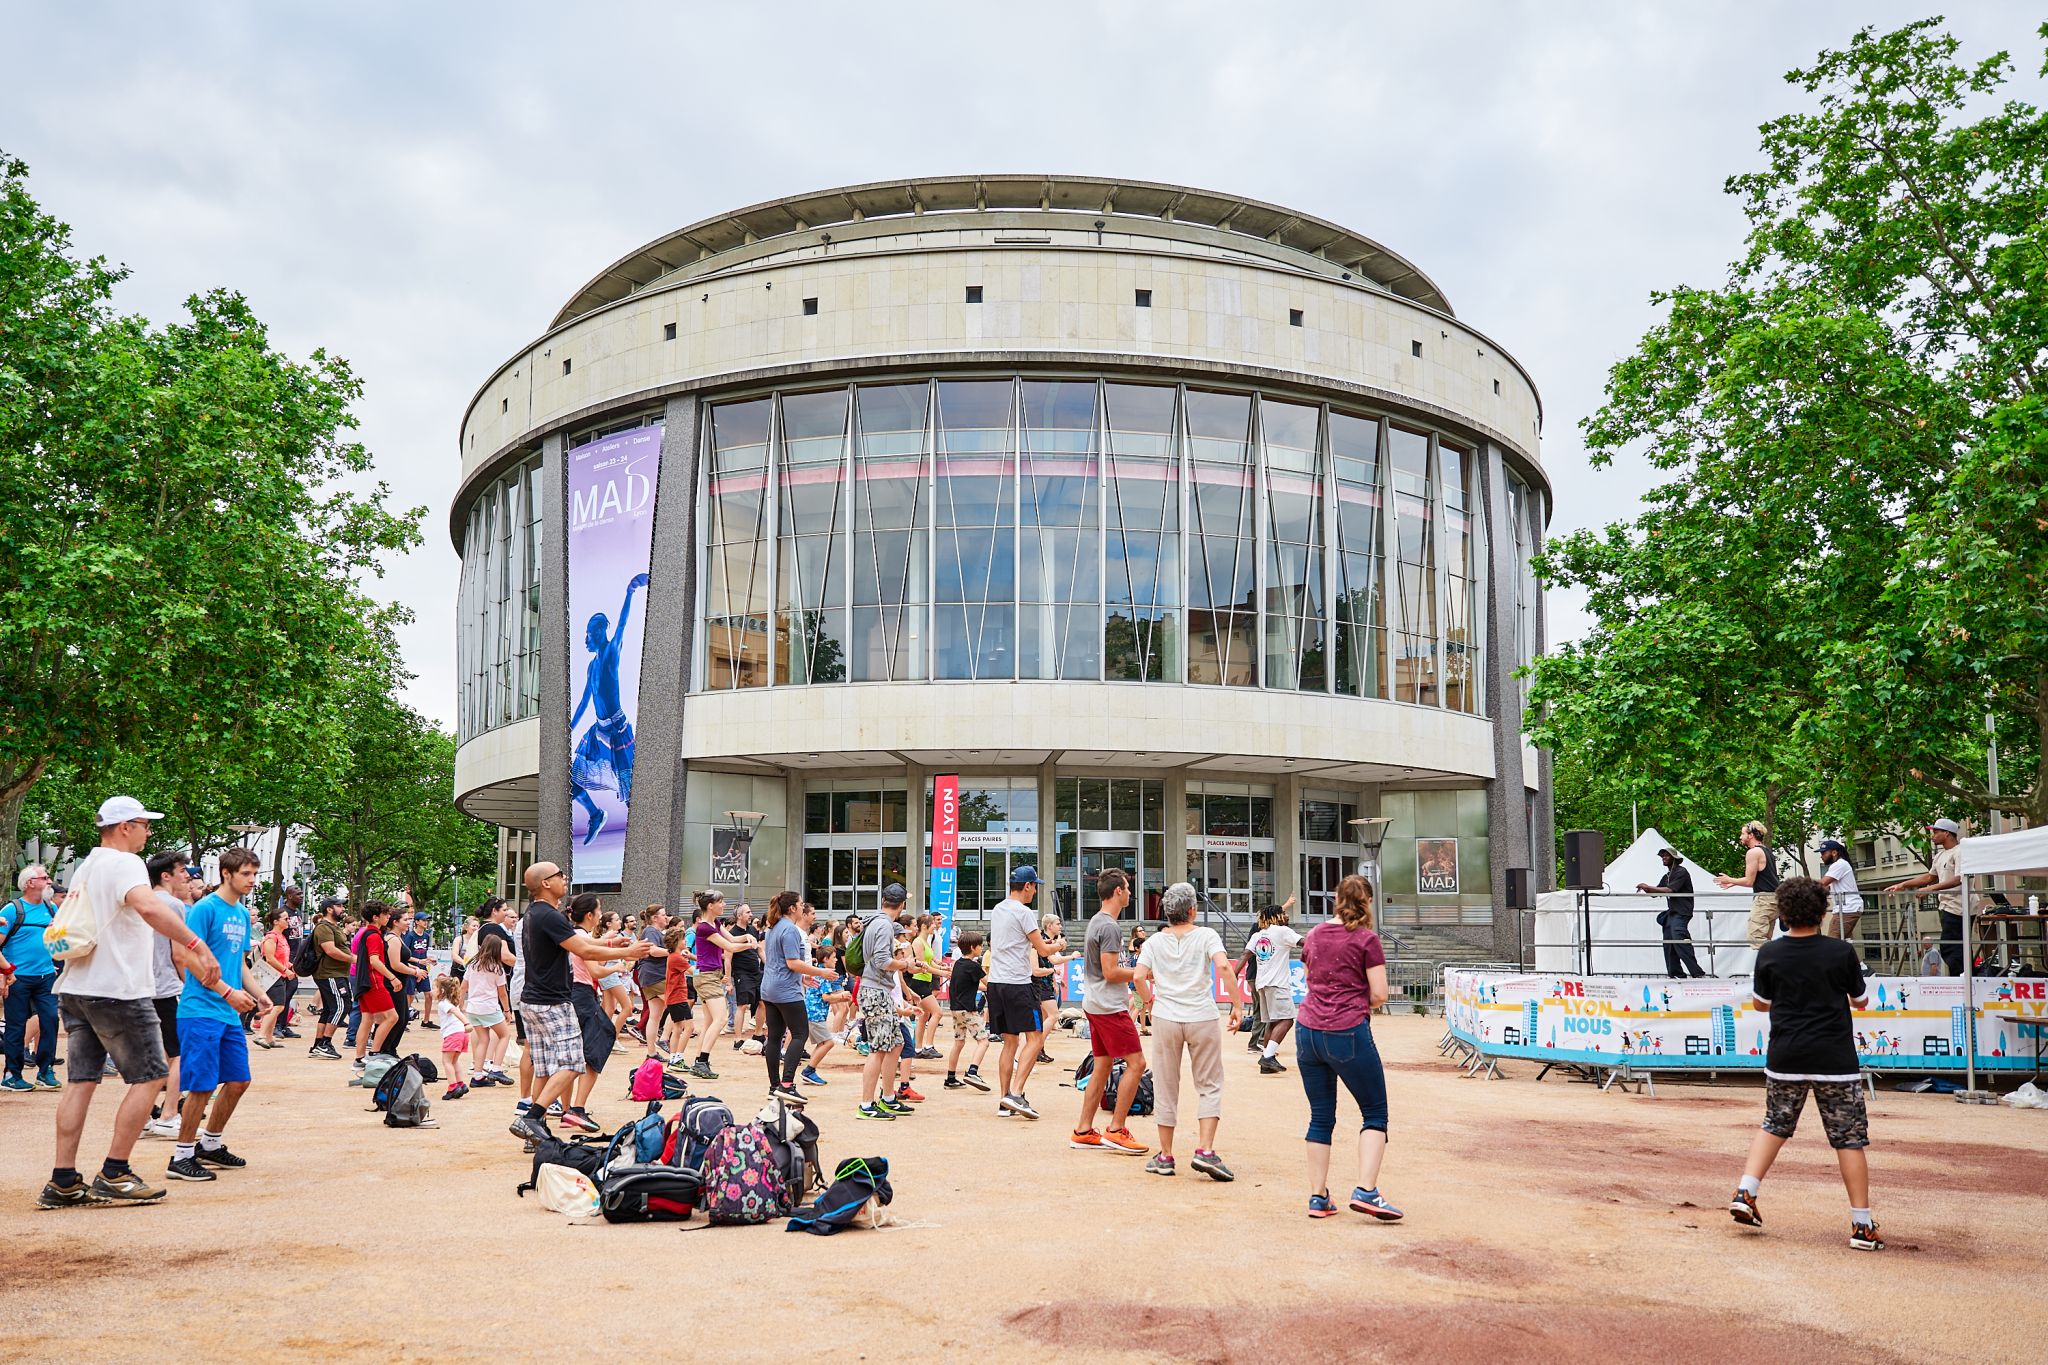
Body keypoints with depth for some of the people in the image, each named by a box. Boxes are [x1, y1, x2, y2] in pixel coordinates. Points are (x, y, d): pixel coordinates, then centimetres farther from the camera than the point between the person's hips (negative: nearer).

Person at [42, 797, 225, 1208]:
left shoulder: (84, 868, 18)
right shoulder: (124, 864, -11)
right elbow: (148, 907, -31)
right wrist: (197, 945, -37)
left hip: (74, 989, 9)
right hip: (118, 991, -9)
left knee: (81, 1081, 8)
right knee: (148, 1077, 1)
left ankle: (63, 1182, 5)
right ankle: (114, 1175, 0)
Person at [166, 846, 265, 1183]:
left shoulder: (242, 914, 14)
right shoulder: (205, 908, -10)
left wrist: (256, 993, 7)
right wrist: (228, 992, -20)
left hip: (229, 1014, 8)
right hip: (201, 1010, -8)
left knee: (238, 1081, 12)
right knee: (203, 1086, -7)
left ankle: (211, 1146, 28)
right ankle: (182, 1157, 5)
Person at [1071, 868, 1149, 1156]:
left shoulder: (1095, 922, 16)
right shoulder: (1110, 927, -16)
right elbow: (1111, 972, -19)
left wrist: (1123, 989, 24)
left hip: (1094, 1004, 10)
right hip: (1110, 1007, -10)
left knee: (1102, 1066, 12)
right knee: (1135, 1063, -7)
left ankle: (1083, 1132, 13)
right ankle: (1116, 1130, -6)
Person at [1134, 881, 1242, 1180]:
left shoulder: (1155, 941, 4)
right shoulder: (1206, 936, -3)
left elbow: (1139, 977, -7)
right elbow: (1223, 967, -18)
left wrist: (1149, 999, 11)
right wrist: (1237, 1004, -12)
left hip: (1165, 1019, 2)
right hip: (1202, 1018, -2)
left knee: (1165, 1087, 11)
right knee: (1209, 1085, 8)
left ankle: (1165, 1156, 16)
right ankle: (1205, 1150, -6)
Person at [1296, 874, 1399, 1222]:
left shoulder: (1314, 935, 11)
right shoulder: (1366, 939, -6)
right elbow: (1379, 995, -7)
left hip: (1308, 1032, 5)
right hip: (1348, 1034, -5)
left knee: (1320, 1118, 13)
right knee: (1375, 1114, 7)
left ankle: (1317, 1197, 13)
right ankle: (1366, 1191, -7)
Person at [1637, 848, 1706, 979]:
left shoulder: (1681, 872, -7)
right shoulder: (1667, 876, 21)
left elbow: (1669, 890, -19)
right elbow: (1655, 893, 19)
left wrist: (1648, 887, -19)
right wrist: (1645, 889, -2)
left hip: (1681, 912, -9)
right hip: (1672, 912, 9)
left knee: (1679, 940, -22)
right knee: (1668, 942, 1)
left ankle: (1697, 972, -22)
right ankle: (1675, 973, 2)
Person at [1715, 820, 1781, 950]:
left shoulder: (1753, 852, -10)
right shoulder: (1766, 850, 20)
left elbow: (1749, 881, -12)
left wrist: (1729, 880, 4)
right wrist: (1733, 883, 23)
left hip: (1764, 899, -10)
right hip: (1774, 897, 10)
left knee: (1756, 938, -14)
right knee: (1765, 941, 12)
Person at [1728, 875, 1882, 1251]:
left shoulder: (1769, 954, -3)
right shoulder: (1841, 952, -7)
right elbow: (1861, 1002, 8)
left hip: (1784, 1059, 2)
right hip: (1835, 1061, -2)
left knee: (1774, 1126, 19)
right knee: (1850, 1139, 6)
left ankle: (1745, 1194, 9)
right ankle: (1862, 1225, 7)